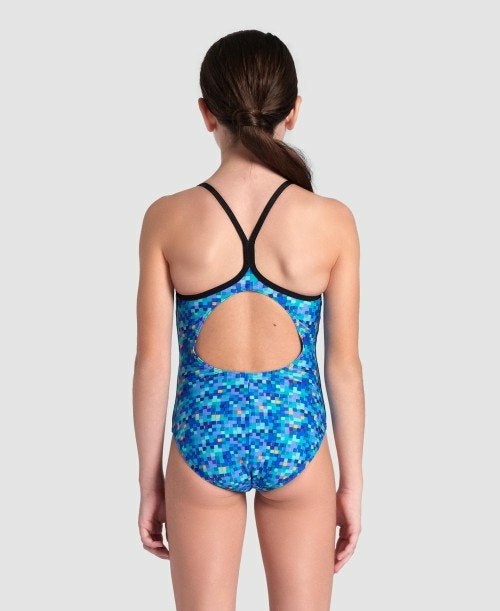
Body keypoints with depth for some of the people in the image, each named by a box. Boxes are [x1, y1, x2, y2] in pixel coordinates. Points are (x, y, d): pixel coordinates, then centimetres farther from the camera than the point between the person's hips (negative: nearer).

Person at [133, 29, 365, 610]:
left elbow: (152, 362, -6)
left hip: (204, 434, 0)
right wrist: (353, 483, 6)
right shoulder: (332, 221, -10)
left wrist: (150, 482, 5)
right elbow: (344, 365, -5)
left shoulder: (167, 219, -11)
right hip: (295, 435, 0)